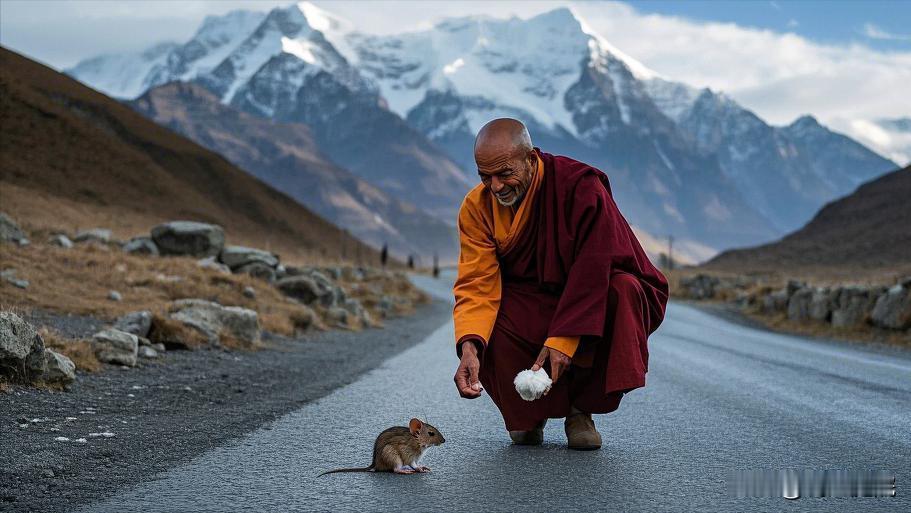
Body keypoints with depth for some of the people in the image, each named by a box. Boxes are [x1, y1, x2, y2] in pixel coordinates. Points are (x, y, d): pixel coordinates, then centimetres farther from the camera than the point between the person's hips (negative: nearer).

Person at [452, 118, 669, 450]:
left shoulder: (581, 186, -23)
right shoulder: (477, 207, -12)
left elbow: (592, 272, -27)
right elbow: (477, 285, -20)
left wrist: (563, 339, -35)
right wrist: (469, 348, -38)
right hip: (528, 310, 2)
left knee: (623, 290, -35)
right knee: (485, 327, -31)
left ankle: (581, 409, -14)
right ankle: (526, 413, 1)